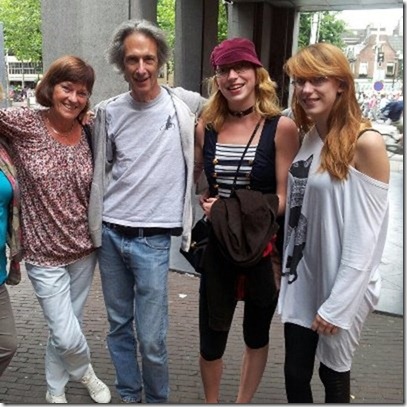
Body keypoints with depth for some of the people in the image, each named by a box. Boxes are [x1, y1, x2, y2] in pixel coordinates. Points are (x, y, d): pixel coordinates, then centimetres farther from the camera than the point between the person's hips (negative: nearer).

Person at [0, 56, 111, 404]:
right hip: (45, 254, -3)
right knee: (68, 336, 0)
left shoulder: (88, 134, -3)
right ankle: (84, 370, 37)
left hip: (84, 250, 3)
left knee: (65, 327, 20)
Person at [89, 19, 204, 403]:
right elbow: (101, 170, 13)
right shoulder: (108, 112, 3)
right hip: (109, 233, 3)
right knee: (118, 325, 16)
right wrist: (94, 222, 13)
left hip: (152, 238, -3)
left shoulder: (186, 104, -5)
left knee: (151, 339, 1)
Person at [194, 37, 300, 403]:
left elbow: (285, 198, -11)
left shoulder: (281, 127, -10)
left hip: (264, 248, -2)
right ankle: (211, 402, 39)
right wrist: (207, 203, -6)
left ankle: (244, 402, 43)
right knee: (211, 339, 11)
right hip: (218, 247, 3)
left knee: (256, 335, 19)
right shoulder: (206, 127, 2)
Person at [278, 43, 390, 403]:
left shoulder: (366, 143, -17)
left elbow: (365, 234, -17)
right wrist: (286, 268, 9)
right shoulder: (310, 137, 6)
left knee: (334, 375, 14)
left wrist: (338, 302, -16)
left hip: (342, 287, -6)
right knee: (295, 374, 14)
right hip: (301, 280, 6)